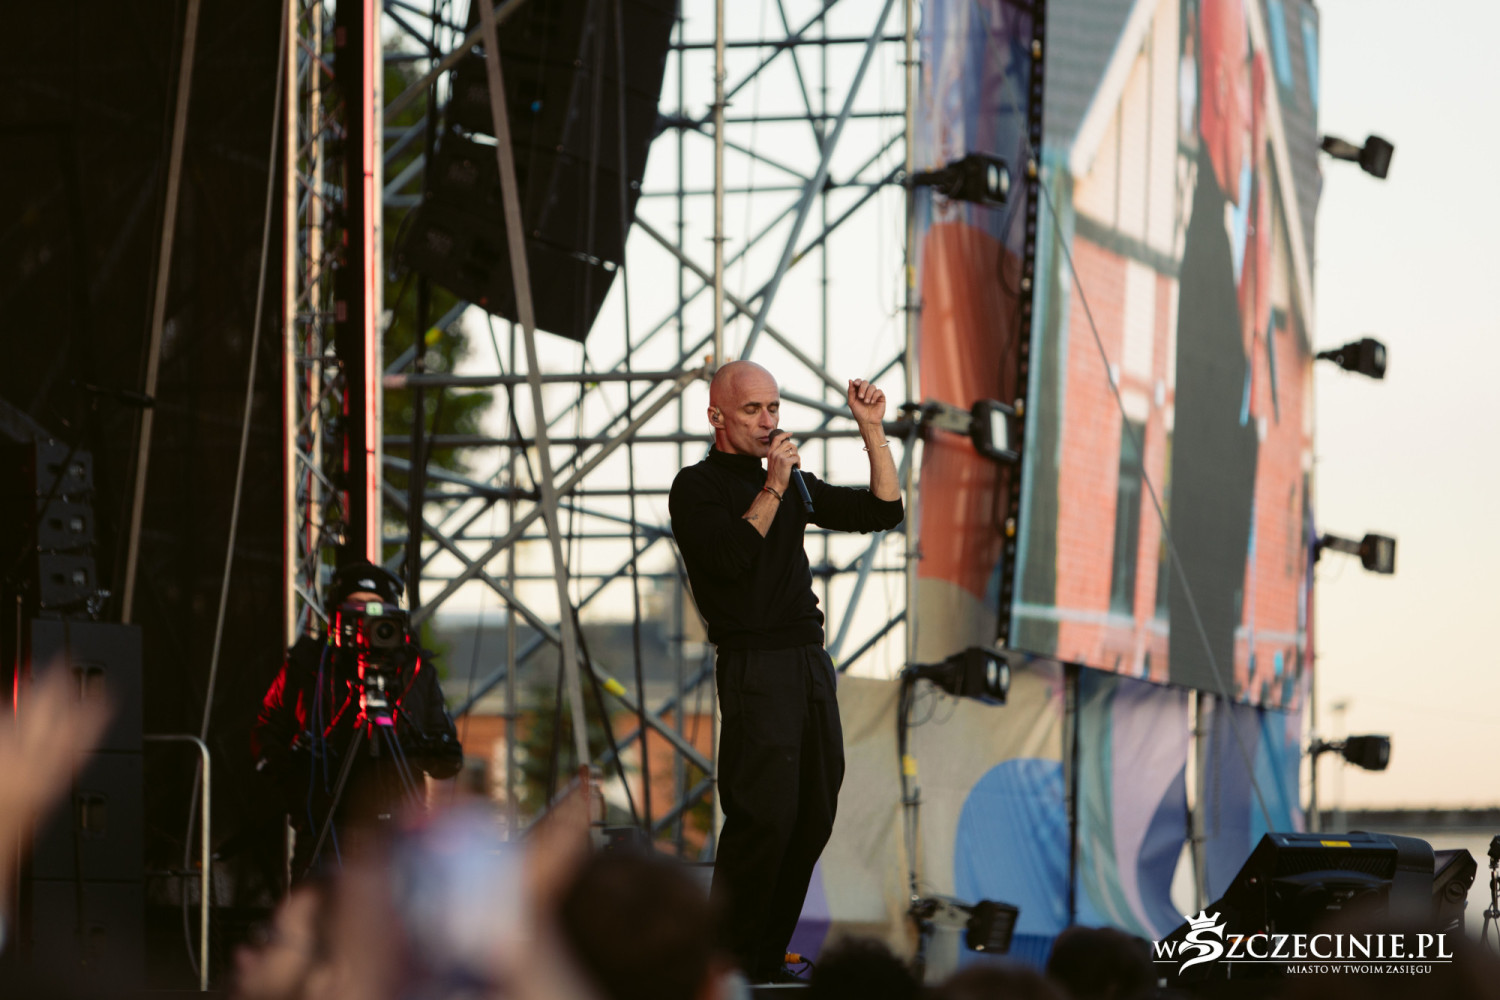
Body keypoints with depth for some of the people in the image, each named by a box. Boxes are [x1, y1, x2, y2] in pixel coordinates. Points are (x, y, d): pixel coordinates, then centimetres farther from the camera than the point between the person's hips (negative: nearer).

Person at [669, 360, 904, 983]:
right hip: (755, 668, -7)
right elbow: (732, 557, -18)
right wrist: (773, 488, -17)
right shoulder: (697, 488, -2)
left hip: (810, 663, 7)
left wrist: (873, 431, 9)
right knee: (765, 819, -14)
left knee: (812, 819, 5)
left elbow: (882, 512, 16)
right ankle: (727, 970, -9)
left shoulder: (793, 482, 19)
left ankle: (768, 956, 11)